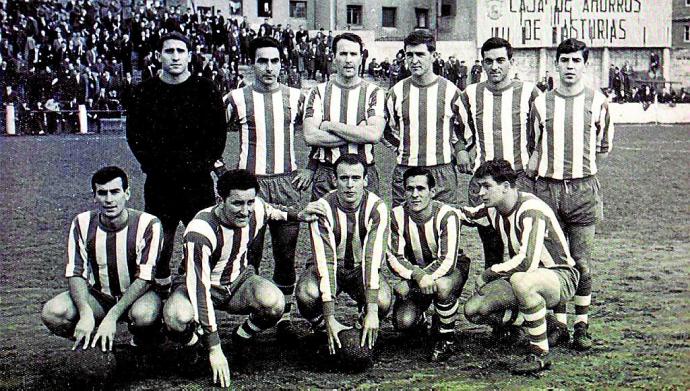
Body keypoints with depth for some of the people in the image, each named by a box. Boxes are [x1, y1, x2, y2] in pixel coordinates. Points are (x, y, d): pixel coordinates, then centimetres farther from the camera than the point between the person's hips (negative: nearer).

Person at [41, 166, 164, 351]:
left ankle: (142, 343, -1)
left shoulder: (148, 224, -18)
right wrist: (86, 313, -28)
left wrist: (112, 317, -28)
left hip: (136, 294, -3)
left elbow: (144, 278, -20)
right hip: (98, 296, 3)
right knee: (52, 313, -24)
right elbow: (75, 273, -10)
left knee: (144, 315, -38)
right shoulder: (82, 223, -8)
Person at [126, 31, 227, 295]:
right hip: (159, 180, 1)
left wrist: (204, 164, -4)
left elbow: (218, 133, 3)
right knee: (159, 240, 5)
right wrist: (152, 163, -1)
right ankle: (161, 290, 19)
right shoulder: (145, 91, 7)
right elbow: (134, 134, 8)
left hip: (197, 179, -1)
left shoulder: (205, 90, 3)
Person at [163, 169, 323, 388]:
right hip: (198, 285, -4)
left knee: (274, 303, -30)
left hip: (239, 282, 4)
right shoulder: (199, 232, -32)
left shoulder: (257, 211, -14)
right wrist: (214, 349, -37)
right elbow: (199, 288, -35)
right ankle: (193, 345, -1)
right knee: (177, 318, -39)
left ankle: (241, 338, 3)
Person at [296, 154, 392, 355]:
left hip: (361, 269, 0)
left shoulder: (376, 208, -20)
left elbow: (373, 258, -30)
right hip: (331, 268, 0)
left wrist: (371, 311, -40)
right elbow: (325, 262, -29)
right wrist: (330, 318, -36)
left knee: (382, 301, -31)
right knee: (306, 295, -33)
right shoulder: (322, 208, -22)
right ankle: (321, 328, 1)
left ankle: (366, 329, 4)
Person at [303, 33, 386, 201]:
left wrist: (330, 126, -8)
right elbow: (310, 136, -7)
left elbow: (374, 134, -11)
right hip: (325, 174, 1)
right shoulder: (318, 92, 6)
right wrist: (357, 134, -10)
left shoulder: (374, 93, 4)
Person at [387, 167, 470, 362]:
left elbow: (448, 261, -28)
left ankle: (447, 336, -12)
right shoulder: (397, 215, -12)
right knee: (403, 322, -21)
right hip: (413, 272, 3)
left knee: (442, 286, -40)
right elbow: (394, 258, -14)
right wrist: (417, 275, -35)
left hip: (449, 270, -3)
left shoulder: (447, 215, -22)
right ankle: (420, 319, 18)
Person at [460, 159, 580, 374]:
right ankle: (543, 325, 9)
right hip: (524, 277, 8)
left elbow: (527, 262, -35)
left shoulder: (531, 210, -25)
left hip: (560, 277, -8)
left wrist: (489, 273, -22)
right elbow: (462, 214, 19)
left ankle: (540, 354, -23)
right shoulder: (493, 209, 0)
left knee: (520, 281, -41)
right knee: (473, 310, -7)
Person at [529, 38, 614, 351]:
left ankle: (582, 327, 11)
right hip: (547, 188, 1)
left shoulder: (597, 102, 5)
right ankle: (559, 325, 16)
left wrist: (582, 174, 12)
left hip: (583, 190, -1)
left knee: (582, 263, 1)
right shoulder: (542, 103, 7)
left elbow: (603, 148, 15)